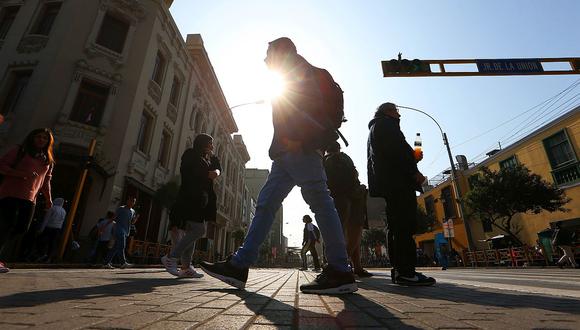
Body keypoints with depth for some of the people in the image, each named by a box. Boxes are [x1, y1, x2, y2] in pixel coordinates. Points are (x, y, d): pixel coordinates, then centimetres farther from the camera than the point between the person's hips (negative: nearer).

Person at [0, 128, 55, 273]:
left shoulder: (48, 160, 20)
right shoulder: (20, 151, 7)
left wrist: (48, 199, 11)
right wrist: (21, 174, -18)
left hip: (29, 198, 5)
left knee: (22, 228, -3)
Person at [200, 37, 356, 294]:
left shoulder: (297, 65, 11)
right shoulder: (288, 80, 37)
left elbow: (313, 101, -8)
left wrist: (297, 139, -19)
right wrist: (279, 147, 18)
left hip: (299, 147, -10)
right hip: (288, 151, 10)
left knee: (319, 202, -13)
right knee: (266, 203, 2)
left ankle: (340, 272, -8)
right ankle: (239, 265, 4)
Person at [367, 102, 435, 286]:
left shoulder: (374, 129, 33)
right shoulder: (386, 124, 4)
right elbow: (397, 148, -13)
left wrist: (412, 160, 22)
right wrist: (414, 171, -11)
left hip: (386, 181, 10)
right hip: (398, 181, -10)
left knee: (395, 226, 6)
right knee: (405, 225, -14)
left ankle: (398, 270, 7)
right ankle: (406, 271, -16)